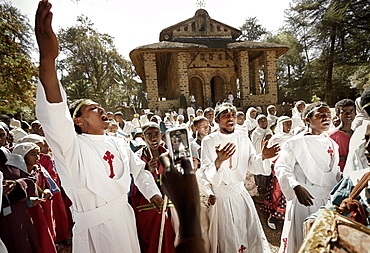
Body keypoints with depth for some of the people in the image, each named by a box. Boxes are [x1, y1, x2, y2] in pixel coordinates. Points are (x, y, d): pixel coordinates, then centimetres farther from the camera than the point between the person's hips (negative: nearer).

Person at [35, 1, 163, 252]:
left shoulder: (119, 143, 4)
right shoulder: (73, 146, -13)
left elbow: (139, 169, 14)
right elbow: (53, 115, -32)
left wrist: (153, 193, 4)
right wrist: (48, 59, -45)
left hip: (125, 217, 5)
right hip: (94, 227, -5)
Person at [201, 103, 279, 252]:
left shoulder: (243, 137, -1)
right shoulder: (208, 141, -14)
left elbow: (252, 165, 4)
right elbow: (206, 174, -20)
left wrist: (263, 157, -15)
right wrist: (219, 161, -38)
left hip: (241, 193, 4)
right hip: (221, 196, -4)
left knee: (252, 234, 18)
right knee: (228, 239, 11)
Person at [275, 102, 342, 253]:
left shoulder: (332, 144, 9)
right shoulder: (295, 143, -11)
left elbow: (335, 172, 18)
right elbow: (281, 167, -17)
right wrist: (296, 187, -29)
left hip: (329, 200, 6)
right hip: (304, 200, -5)